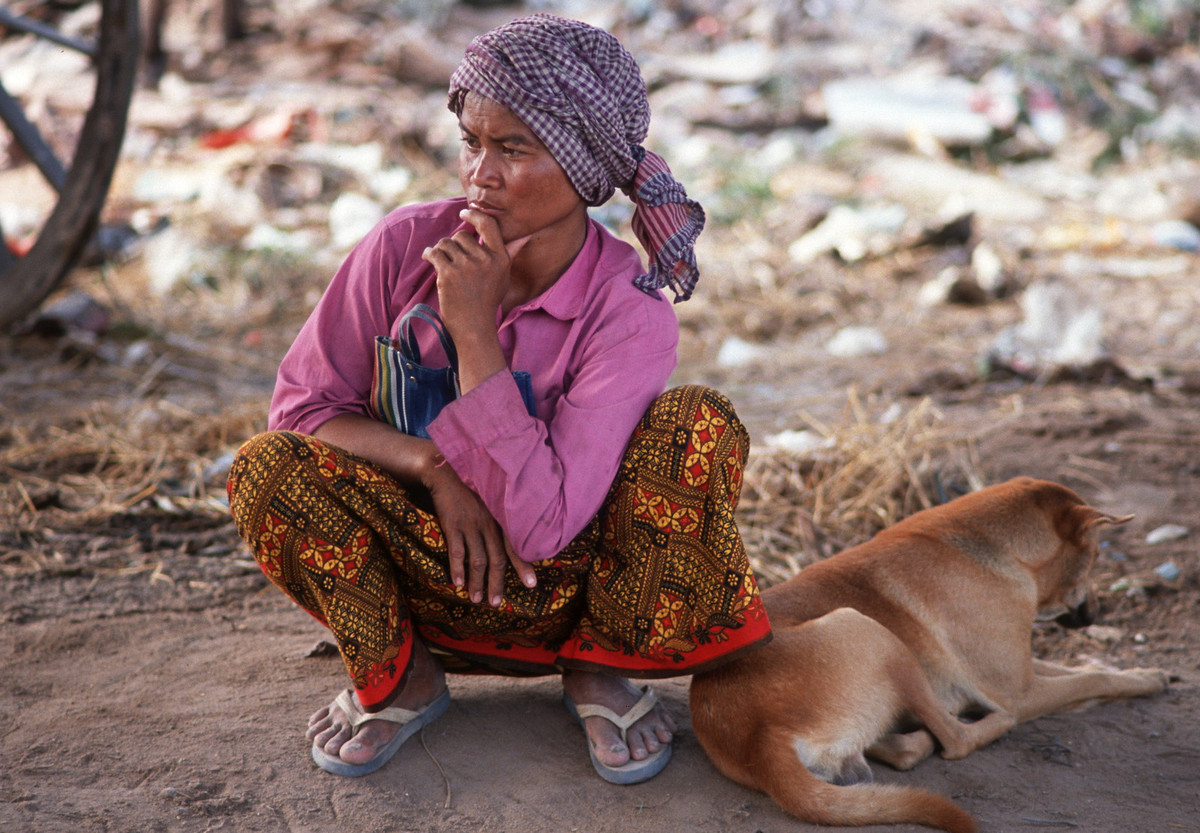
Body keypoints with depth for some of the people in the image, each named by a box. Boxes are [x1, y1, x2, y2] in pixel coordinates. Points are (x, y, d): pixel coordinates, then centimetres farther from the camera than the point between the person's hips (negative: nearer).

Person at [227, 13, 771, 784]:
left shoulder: (631, 315, -21)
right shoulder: (407, 245, -14)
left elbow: (540, 529, -27)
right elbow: (300, 406, -6)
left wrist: (475, 331, -31)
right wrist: (434, 466, -23)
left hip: (574, 585, -2)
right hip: (430, 575, 2)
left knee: (702, 423, -28)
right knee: (268, 470, -25)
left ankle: (601, 667, -3)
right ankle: (399, 678, 1)